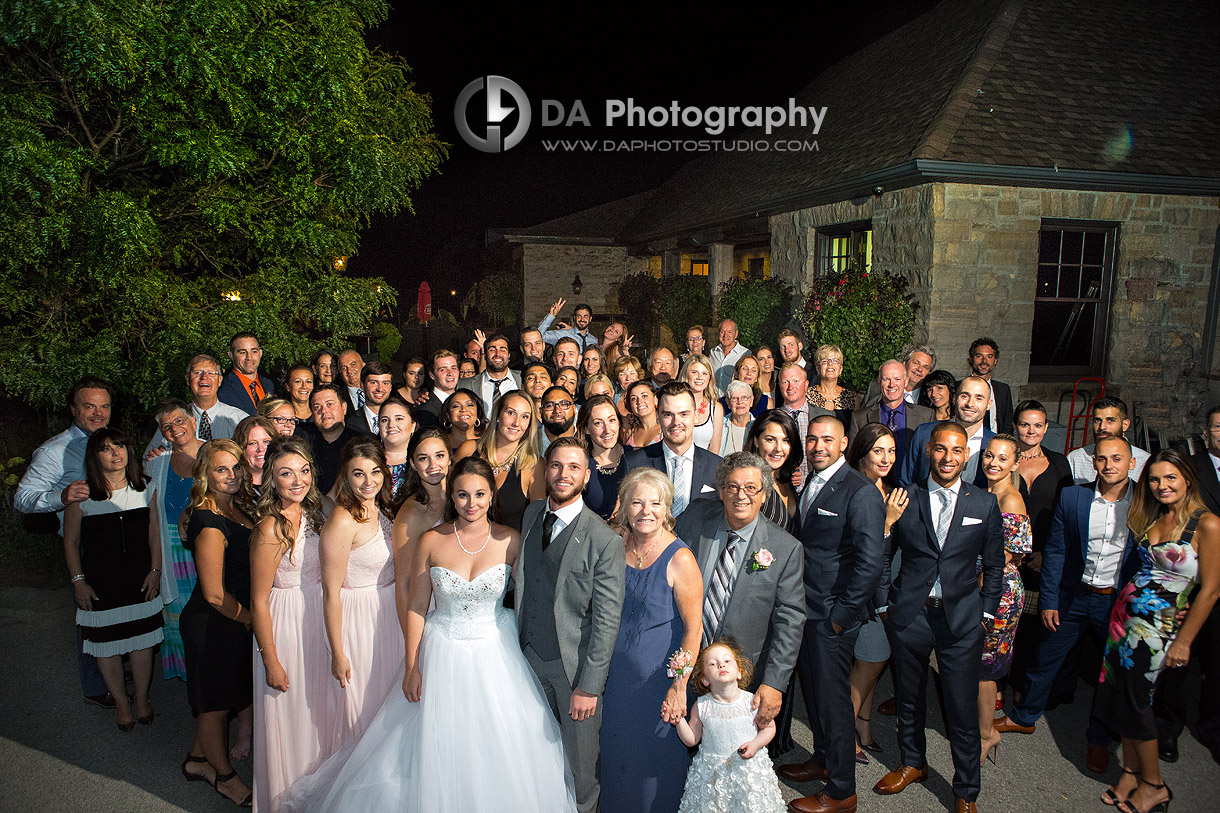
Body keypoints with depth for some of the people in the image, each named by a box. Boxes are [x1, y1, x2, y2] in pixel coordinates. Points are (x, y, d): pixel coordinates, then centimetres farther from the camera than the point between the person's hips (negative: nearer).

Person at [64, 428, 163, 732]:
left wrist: (155, 571, 1)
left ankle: (142, 697, 27)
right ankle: (121, 702, 27)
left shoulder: (144, 488, 1)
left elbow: (155, 533, 6)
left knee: (142, 642, 9)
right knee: (107, 645, 8)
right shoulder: (81, 495, -6)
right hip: (99, 584, -1)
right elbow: (70, 542, 2)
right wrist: (79, 582, -1)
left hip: (141, 581, 1)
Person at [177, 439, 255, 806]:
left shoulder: (237, 508, 2)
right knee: (216, 702, 12)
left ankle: (198, 760, 44)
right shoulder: (209, 523, -26)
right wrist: (250, 619, -10)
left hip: (236, 622, 9)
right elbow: (214, 594, -24)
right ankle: (225, 777, 31)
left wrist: (249, 617, 12)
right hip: (213, 625, -8)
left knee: (229, 697, 23)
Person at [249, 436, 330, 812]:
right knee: (291, 715, 10)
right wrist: (271, 661, -15)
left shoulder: (311, 512, 0)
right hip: (286, 624, -7)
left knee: (318, 709, 22)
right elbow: (259, 601, -19)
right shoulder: (271, 528, -23)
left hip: (318, 619, 7)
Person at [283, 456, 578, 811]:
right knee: (438, 748, 13)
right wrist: (412, 667, -2)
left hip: (496, 653, 0)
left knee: (498, 749, 11)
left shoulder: (510, 540, -9)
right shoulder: (431, 541, -8)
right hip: (442, 655, 0)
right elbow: (416, 606, -2)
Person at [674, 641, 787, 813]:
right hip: (712, 772, 1)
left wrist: (756, 744, -13)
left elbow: (769, 727, 3)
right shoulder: (701, 706, -8)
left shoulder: (752, 701, -11)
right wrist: (679, 721, -16)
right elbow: (691, 740, -1)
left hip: (749, 766, 0)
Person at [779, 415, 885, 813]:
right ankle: (822, 760, 42)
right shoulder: (811, 483, 9)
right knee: (812, 691, 21)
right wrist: (801, 604, 9)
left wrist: (841, 616, -17)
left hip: (833, 617, -8)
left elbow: (870, 563, -21)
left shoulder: (861, 492, -17)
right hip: (807, 610, 8)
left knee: (833, 700, 4)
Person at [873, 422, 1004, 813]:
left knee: (962, 710, 4)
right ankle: (912, 763, 40)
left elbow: (993, 565, 8)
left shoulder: (985, 504, 0)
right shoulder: (904, 499, -1)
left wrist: (986, 614, 5)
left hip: (962, 620, -1)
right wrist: (884, 603, 4)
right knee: (909, 698, 17)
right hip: (909, 616, 1)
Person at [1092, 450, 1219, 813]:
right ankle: (1130, 773, 25)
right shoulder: (1152, 519, 8)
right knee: (1120, 694, 9)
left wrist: (1184, 641, -11)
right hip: (1126, 612, 6)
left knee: (1134, 699, 2)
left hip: (1159, 626, -6)